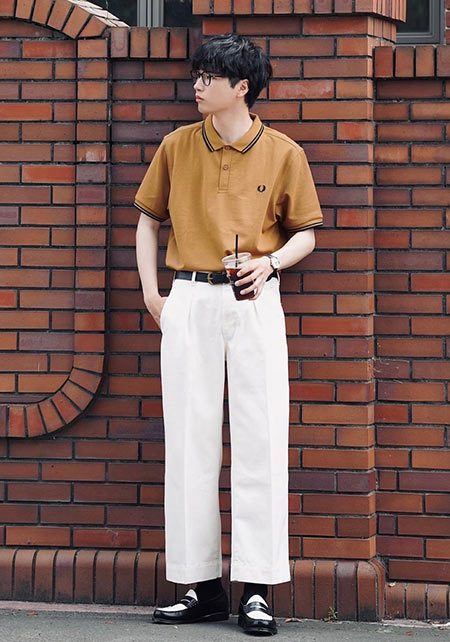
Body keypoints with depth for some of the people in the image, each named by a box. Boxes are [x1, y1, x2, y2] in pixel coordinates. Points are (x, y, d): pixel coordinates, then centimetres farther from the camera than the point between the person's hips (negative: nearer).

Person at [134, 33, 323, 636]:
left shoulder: (283, 153, 1)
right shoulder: (177, 146, 8)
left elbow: (305, 232, 7)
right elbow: (149, 219, 16)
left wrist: (271, 261, -13)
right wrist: (151, 293, 7)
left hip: (254, 303, -2)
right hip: (189, 303, 2)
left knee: (260, 440, -5)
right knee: (190, 443, 3)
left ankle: (256, 589, -1)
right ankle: (202, 586, 10)